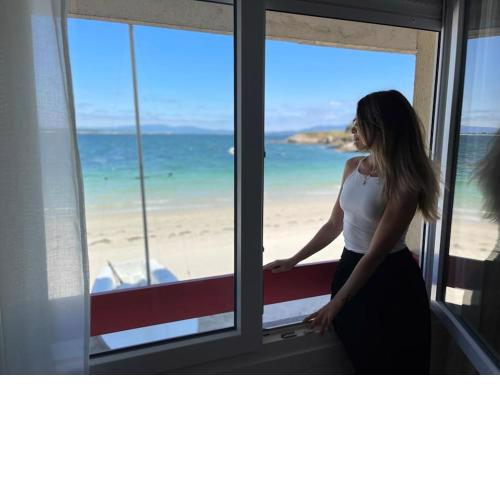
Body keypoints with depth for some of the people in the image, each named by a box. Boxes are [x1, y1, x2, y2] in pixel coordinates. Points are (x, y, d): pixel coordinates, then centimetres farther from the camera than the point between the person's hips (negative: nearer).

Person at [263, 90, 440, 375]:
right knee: (361, 361, 19)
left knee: (391, 368, 11)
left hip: (391, 283, -6)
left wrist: (336, 303, -19)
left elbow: (375, 254, -21)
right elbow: (334, 226, 9)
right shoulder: (352, 167, 0)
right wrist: (293, 261, 8)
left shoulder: (404, 183, -21)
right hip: (351, 268, 6)